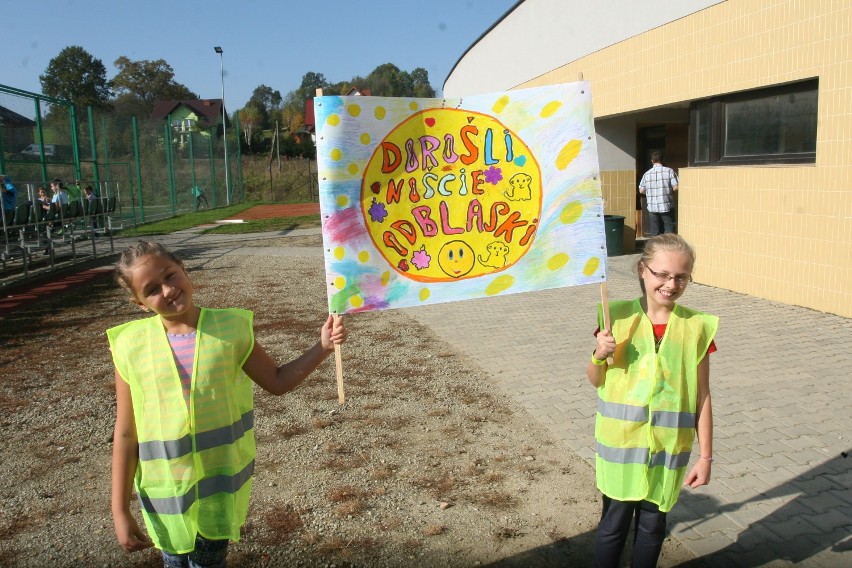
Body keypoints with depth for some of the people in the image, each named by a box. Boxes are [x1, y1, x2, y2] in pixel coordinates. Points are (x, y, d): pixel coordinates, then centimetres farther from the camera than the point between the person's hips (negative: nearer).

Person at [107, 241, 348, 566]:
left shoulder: (229, 328, -10)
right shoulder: (132, 346, -12)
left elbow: (277, 381, 1)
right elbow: (126, 433, -6)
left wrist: (323, 348, -11)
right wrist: (120, 510, -4)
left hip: (222, 483, 0)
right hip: (166, 490, 0)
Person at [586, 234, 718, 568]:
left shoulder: (697, 327, -6)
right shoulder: (618, 317, -7)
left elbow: (702, 397, -1)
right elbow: (596, 381, 3)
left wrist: (706, 455, 0)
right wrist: (600, 355, -18)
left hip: (668, 445, 1)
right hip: (621, 442, 0)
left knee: (652, 522, 15)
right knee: (614, 521, 11)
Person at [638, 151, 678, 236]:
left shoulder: (647, 174, 2)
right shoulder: (669, 171, -5)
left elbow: (641, 190, 4)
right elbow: (676, 187, -10)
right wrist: (669, 191, 10)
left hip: (652, 207, 2)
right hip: (667, 206, -2)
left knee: (655, 233, 8)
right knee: (669, 232, 4)